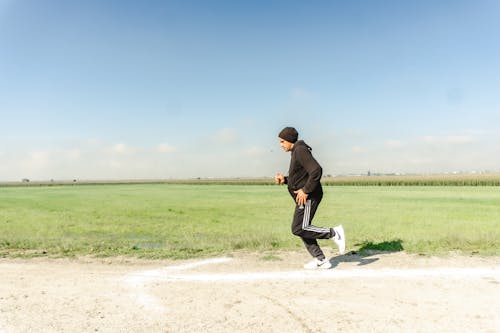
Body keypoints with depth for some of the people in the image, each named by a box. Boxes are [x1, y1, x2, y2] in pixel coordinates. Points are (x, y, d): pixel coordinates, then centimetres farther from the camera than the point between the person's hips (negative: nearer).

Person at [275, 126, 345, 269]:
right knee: (302, 229, 10)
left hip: (308, 197, -10)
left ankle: (334, 233, -4)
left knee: (299, 229, -12)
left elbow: (316, 170, -26)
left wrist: (305, 190, -22)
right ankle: (321, 260, 17)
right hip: (303, 198, 10)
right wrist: (284, 180, 9)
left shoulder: (300, 151, -14)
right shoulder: (296, 152, 18)